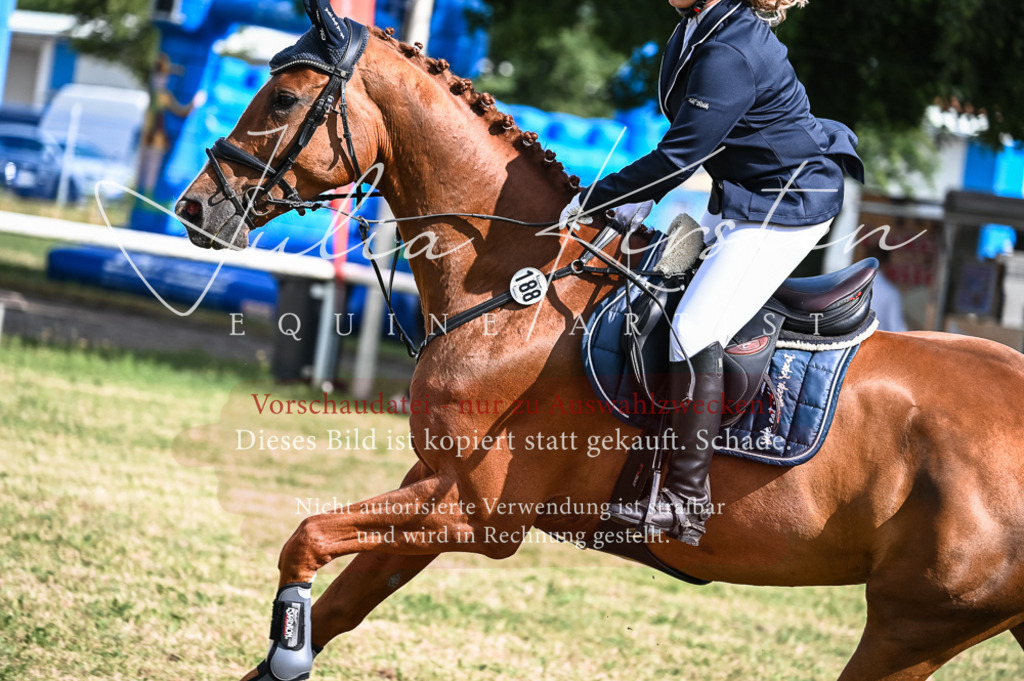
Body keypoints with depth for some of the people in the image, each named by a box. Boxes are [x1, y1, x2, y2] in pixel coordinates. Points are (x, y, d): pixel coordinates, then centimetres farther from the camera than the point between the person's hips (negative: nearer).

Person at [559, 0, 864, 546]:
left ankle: (687, 501, -20)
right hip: (741, 202, 11)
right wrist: (641, 200, 8)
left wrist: (593, 199, -15)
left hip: (786, 209, -11)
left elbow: (679, 156, -23)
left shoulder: (731, 55, -25)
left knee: (694, 330, -20)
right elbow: (686, 147, 17)